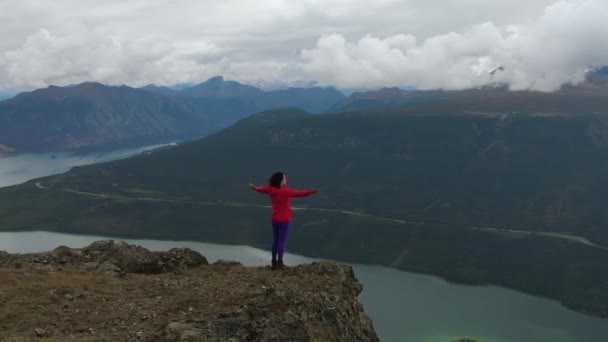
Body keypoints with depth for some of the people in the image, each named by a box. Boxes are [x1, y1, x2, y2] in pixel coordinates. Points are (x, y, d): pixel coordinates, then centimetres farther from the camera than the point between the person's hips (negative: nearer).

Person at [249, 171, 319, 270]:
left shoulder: (271, 189, -3)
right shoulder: (285, 191, -23)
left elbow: (260, 189, 18)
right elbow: (299, 193, -34)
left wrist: (254, 187, 40)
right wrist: (311, 191, -40)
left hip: (275, 219, 7)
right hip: (284, 220, -7)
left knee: (275, 240, 16)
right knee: (282, 241, 1)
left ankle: (274, 261, 21)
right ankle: (279, 262, 5)